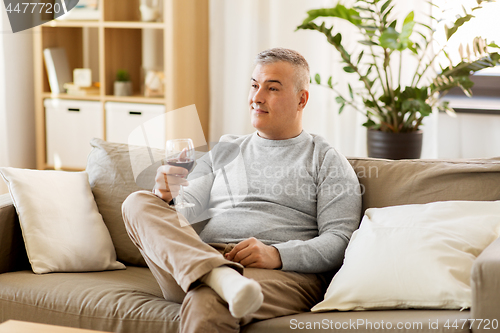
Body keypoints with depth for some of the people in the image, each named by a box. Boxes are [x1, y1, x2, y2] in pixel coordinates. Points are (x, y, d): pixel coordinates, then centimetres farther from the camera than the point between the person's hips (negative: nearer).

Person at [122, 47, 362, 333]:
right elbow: (186, 212, 19)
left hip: (284, 272, -6)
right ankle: (221, 278, -39)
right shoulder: (223, 150, 28)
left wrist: (277, 255, -16)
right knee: (139, 202, -22)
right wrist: (169, 195, -6)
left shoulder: (327, 160, 14)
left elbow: (340, 240, 1)